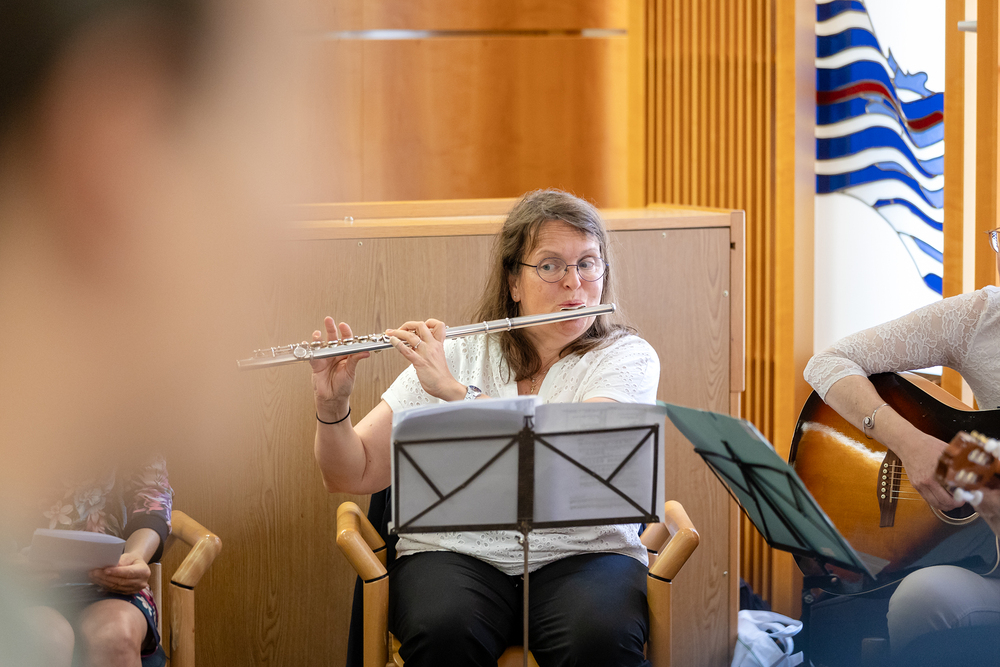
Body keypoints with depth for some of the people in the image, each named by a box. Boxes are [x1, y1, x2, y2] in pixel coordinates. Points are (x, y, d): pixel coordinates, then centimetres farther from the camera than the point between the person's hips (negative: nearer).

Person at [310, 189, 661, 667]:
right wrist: (332, 404, -14)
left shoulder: (628, 358, 2)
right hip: (457, 551, 1)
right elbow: (351, 476, 6)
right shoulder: (453, 355, 7)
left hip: (581, 553, -1)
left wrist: (456, 391, -21)